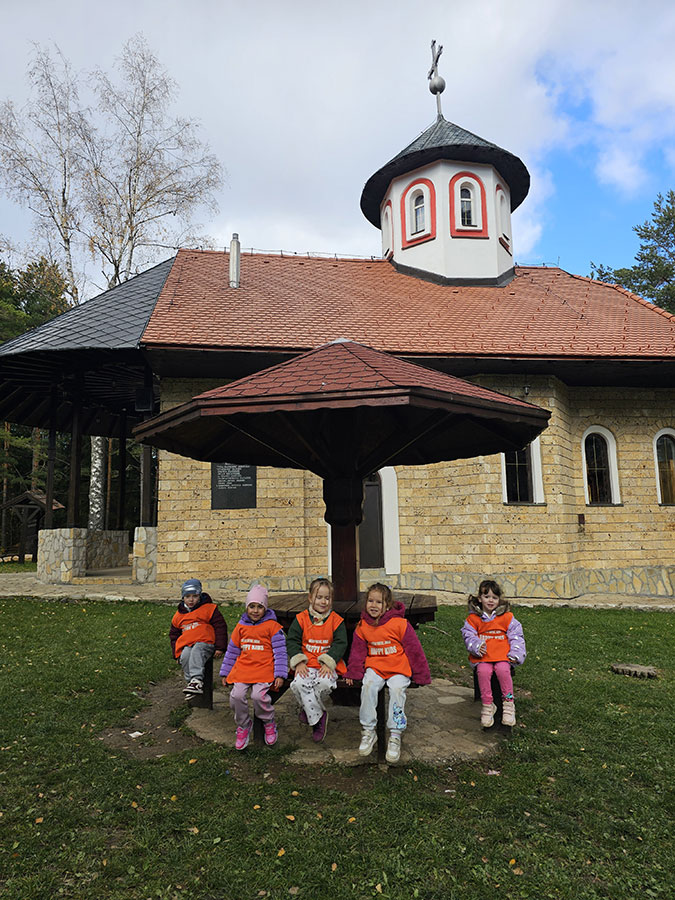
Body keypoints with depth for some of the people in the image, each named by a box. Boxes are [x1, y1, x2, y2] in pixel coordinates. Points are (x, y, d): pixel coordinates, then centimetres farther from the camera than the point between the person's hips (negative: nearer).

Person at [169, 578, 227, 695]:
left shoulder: (209, 609, 6)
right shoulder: (178, 615, 19)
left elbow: (220, 627, 4)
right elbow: (174, 635, 28)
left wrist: (220, 647, -4)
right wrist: (176, 653, 14)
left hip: (205, 643, -4)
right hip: (186, 645, 4)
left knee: (197, 651, -36)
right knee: (185, 656, -30)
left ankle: (197, 679, -46)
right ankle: (191, 681, -25)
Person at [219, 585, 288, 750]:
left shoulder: (272, 626, 0)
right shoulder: (241, 626, 12)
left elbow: (280, 652, -1)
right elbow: (232, 651, 20)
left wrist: (280, 675, -9)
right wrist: (225, 673, 20)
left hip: (264, 669, -4)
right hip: (243, 668, 4)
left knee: (258, 695, -25)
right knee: (236, 695, -18)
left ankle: (269, 722, 6)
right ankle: (243, 725, 11)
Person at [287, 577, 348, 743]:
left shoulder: (336, 620, 4)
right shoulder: (301, 619, 5)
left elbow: (340, 643, -1)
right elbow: (292, 641, 5)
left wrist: (328, 663, -14)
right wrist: (299, 662, -9)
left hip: (327, 665, -1)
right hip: (306, 665, 1)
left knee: (325, 682, -31)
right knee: (299, 684, -28)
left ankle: (308, 708, 0)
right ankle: (318, 717, -10)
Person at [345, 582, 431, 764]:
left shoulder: (399, 623, -9)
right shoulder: (362, 626, 4)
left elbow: (414, 650, -2)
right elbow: (358, 651, 14)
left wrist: (421, 675, 1)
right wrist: (353, 673, 11)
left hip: (398, 668, -3)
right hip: (375, 666, 3)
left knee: (397, 688, -28)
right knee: (368, 686, -25)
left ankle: (395, 736, -15)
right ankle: (369, 731, -10)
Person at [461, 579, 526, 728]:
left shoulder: (507, 617, 5)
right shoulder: (473, 618, 5)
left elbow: (516, 635, 8)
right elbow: (468, 634, 5)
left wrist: (515, 654, -2)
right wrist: (476, 646, -14)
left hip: (502, 655, 0)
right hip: (482, 656, 0)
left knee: (503, 670, -30)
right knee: (483, 671, -28)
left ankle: (508, 703, -11)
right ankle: (487, 706, -13)